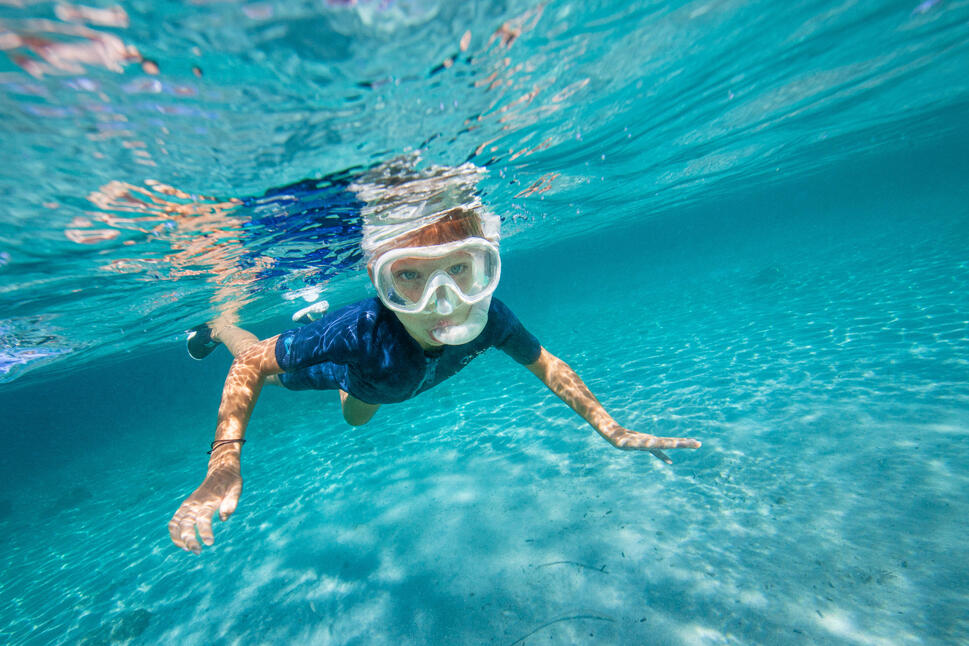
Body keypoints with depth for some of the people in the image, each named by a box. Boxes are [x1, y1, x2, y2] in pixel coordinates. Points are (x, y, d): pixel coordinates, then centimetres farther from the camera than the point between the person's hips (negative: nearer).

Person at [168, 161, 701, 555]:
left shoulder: (488, 319, -39)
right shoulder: (361, 331, -49)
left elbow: (544, 363, -20)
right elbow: (254, 363, -33)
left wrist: (609, 428, -22)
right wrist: (223, 464, -44)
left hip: (376, 379, 4)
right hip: (333, 358, -3)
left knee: (357, 416, 38)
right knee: (266, 368, 29)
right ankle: (218, 325, 58)